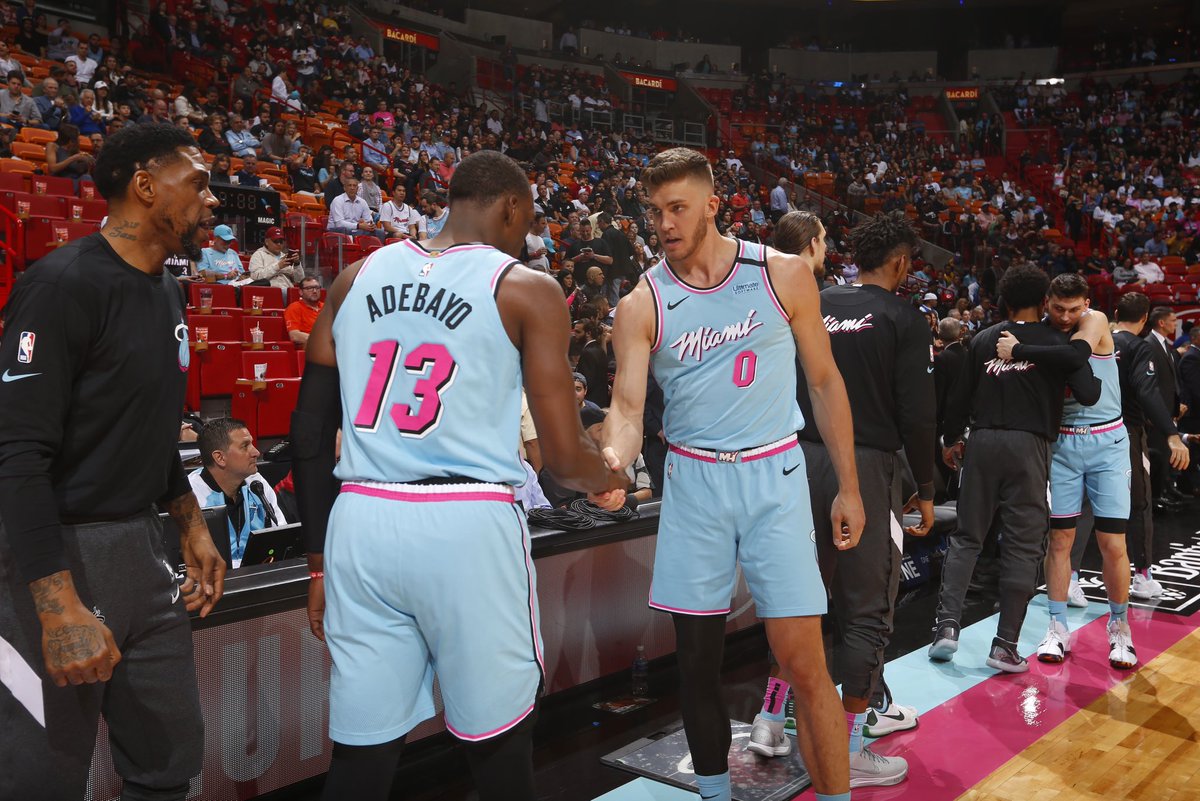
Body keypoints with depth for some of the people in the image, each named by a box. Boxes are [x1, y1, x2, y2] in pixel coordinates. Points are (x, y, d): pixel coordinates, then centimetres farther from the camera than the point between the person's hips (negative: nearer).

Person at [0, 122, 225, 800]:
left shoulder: (169, 295, 11)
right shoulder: (65, 284, -15)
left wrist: (193, 529, 19)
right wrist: (62, 610, -25)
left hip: (144, 549, 8)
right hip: (60, 557, -8)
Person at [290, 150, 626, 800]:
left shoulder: (356, 278, 12)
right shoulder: (526, 289, -1)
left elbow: (309, 435, 12)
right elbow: (563, 458, -5)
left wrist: (319, 561, 19)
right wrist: (606, 481, 18)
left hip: (361, 523, 5)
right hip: (467, 527, -4)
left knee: (363, 746, 14)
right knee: (497, 736, 14)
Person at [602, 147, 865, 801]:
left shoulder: (783, 274, -1)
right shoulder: (643, 305, -1)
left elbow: (825, 382, 5)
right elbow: (628, 408, -8)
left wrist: (848, 488, 3)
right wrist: (613, 459, -32)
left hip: (774, 477, -1)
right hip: (693, 482, 2)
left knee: (803, 660, -5)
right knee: (697, 655, 9)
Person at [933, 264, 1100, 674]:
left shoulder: (983, 340, 7)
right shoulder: (1059, 343, 0)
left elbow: (960, 397, 8)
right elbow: (1089, 395, -6)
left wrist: (951, 440, 21)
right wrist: (1081, 354, 14)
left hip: (982, 442, 2)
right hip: (1029, 445, -2)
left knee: (967, 537, 11)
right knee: (1022, 547, 4)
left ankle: (947, 625, 0)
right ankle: (1005, 645, 7)